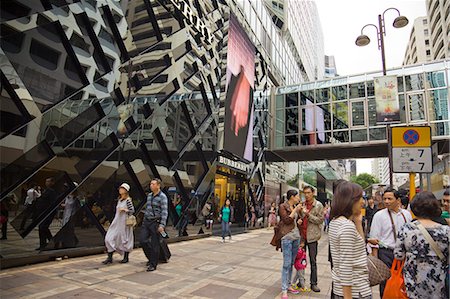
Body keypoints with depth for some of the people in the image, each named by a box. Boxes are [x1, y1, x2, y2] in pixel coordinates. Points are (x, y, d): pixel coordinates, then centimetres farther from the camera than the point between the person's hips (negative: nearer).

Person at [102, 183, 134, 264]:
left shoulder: (128, 200, -12)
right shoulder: (119, 199, 11)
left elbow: (132, 211, -13)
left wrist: (124, 209, -23)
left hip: (125, 222, -8)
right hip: (117, 222, 8)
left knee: (125, 239, 4)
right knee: (109, 238, 1)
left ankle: (126, 257, 20)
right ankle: (109, 258, 9)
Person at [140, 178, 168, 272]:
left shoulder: (162, 197, -10)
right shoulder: (149, 195, 13)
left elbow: (164, 212, -16)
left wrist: (162, 225, -22)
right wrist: (144, 220, 20)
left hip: (156, 223, -6)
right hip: (146, 222, 7)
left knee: (154, 244, 1)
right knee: (143, 240, -1)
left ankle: (153, 265, 15)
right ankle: (151, 257, 24)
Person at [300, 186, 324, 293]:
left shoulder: (318, 205, -4)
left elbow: (320, 220, -9)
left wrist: (309, 214, -18)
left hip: (312, 236, -3)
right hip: (302, 235, 4)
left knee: (313, 261, 6)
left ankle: (313, 283, 18)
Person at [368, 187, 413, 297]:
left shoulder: (407, 214, 3)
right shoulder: (379, 215, -9)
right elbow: (374, 239, -7)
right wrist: (375, 260, -9)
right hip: (385, 253, -4)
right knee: (385, 283, 4)